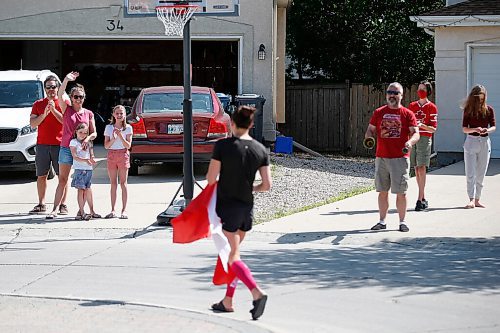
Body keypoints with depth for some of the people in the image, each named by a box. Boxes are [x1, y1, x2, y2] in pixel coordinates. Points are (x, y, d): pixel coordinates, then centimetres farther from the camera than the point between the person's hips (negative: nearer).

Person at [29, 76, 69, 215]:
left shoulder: (64, 103, 6)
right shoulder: (38, 104, 12)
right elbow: (32, 123, 4)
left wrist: (54, 110, -12)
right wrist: (44, 113, -10)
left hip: (60, 144, -2)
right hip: (42, 144, 2)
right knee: (41, 176, 4)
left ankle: (63, 204, 0)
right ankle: (41, 205, 11)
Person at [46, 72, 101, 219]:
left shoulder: (88, 114, 7)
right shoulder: (67, 109, 3)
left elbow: (94, 133, 8)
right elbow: (60, 95, -14)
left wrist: (87, 138, -13)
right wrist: (66, 80, -24)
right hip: (66, 148, -1)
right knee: (62, 181, 0)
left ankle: (92, 210, 11)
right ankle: (55, 210, 1)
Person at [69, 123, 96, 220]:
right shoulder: (73, 142, 2)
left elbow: (91, 155, 14)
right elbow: (75, 156, -8)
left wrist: (92, 160, -11)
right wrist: (85, 160, -22)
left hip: (88, 169, 5)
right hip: (79, 168, -5)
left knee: (86, 190, 4)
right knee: (81, 190, -7)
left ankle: (80, 211, 11)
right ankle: (82, 212, -10)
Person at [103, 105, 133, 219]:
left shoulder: (128, 128, 1)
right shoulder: (109, 127, 7)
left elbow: (128, 145, -4)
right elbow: (106, 145, 3)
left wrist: (121, 136, -17)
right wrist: (113, 138, -15)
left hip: (123, 154, -2)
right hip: (111, 155, 2)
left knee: (123, 183, -3)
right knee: (113, 184, 3)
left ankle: (124, 210, -2)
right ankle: (113, 210, 4)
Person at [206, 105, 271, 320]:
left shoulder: (222, 146, -12)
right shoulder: (260, 150, -1)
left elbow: (211, 178, -11)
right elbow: (267, 185, -2)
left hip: (227, 206, -5)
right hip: (247, 208, 5)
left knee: (233, 256, -4)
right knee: (232, 252, 18)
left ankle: (256, 291, -24)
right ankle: (228, 301, 23)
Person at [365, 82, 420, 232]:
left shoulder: (407, 114, 2)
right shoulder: (379, 113, 10)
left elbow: (416, 133, -2)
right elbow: (370, 130, 14)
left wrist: (410, 142, -24)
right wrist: (369, 138, -9)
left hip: (400, 158, -2)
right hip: (381, 158, 3)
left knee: (401, 192, -1)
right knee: (382, 191, 8)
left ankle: (402, 221, 8)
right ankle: (382, 221, 16)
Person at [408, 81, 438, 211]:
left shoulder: (432, 107, 0)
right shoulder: (412, 105, 15)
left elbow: (433, 129, -4)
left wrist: (422, 125, -21)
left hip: (425, 139, -5)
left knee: (421, 168, -12)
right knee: (416, 169, 5)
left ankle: (420, 199, -15)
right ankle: (423, 198, 12)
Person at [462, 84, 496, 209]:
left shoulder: (489, 110, 1)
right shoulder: (468, 110, -2)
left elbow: (494, 126, 1)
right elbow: (464, 128, -4)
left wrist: (487, 130, -21)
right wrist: (475, 129, -23)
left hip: (484, 142, 2)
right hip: (471, 142, -2)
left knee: (480, 174, 8)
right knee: (470, 174, -9)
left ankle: (477, 199, 15)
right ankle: (471, 200, -13)